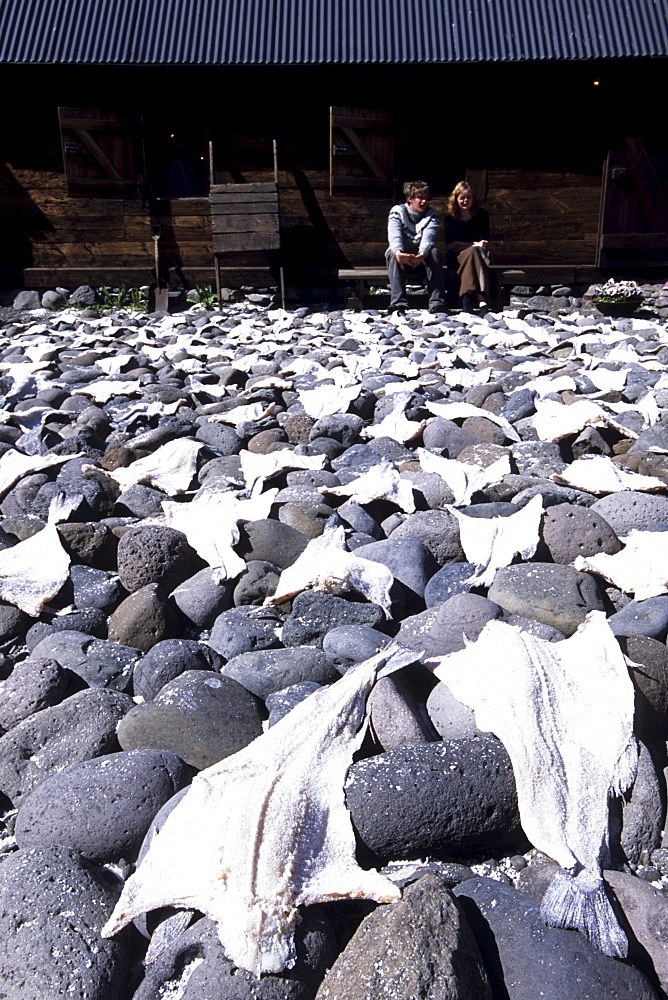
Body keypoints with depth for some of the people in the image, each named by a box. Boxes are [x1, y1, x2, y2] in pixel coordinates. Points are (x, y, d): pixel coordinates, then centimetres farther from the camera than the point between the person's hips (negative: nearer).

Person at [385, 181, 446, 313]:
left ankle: (437, 303, -38)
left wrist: (422, 254, -44)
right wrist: (398, 253, -48)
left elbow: (428, 237, -21)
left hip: (421, 257, 1)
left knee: (434, 252, -29)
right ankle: (398, 304, -45)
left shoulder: (431, 214, 1)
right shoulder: (397, 211, -4)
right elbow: (394, 235, -25)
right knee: (393, 254, -34)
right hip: (401, 255, -1)